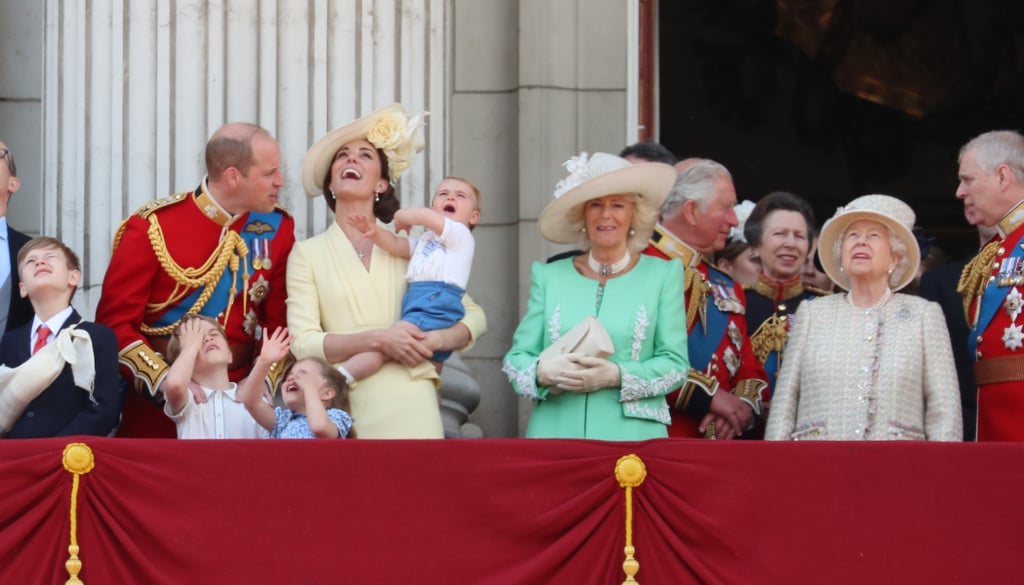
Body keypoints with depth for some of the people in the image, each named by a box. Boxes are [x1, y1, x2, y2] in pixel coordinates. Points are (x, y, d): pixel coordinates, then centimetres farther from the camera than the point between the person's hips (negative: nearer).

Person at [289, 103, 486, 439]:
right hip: (345, 409, -1)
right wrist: (378, 339, -15)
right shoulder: (307, 254, 8)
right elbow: (303, 343, -4)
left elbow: (474, 317, 13)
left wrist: (434, 341, -8)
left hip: (410, 407, 1)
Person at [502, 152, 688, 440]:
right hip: (554, 432, 1)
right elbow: (516, 358, 9)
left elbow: (675, 363, 1)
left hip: (631, 435, -1)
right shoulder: (550, 276, 11)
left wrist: (616, 375, -15)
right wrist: (543, 371, -13)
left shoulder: (663, 275, 7)